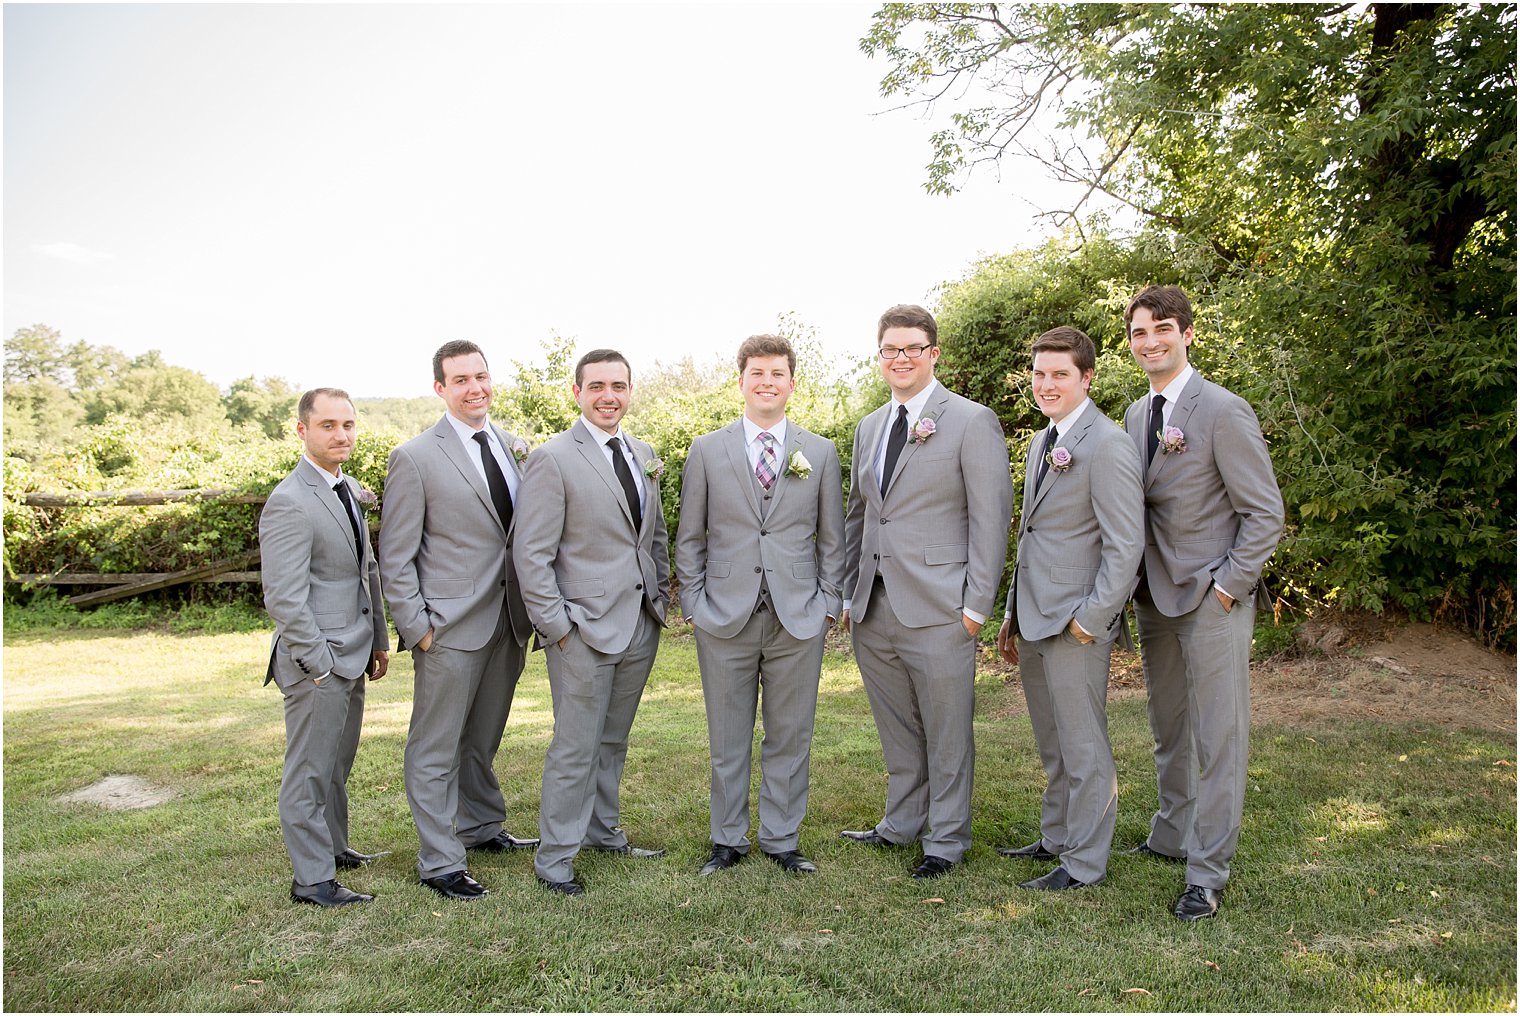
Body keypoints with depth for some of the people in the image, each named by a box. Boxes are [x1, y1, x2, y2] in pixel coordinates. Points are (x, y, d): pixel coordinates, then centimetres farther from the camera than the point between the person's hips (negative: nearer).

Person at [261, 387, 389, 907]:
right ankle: (312, 879, 15)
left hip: (352, 657, 9)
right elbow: (284, 598, -21)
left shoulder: (351, 490, 10)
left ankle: (333, 846, 38)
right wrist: (320, 663, -19)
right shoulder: (290, 503, -18)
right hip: (318, 664, -9)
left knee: (337, 763, 22)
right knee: (310, 771, 4)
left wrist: (379, 640, 16)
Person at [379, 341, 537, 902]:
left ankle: (482, 827, 38)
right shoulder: (415, 458, -8)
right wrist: (416, 628, -12)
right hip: (451, 624, -5)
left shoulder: (516, 447, 7)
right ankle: (439, 863, 15)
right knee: (435, 749, 4)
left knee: (483, 739, 21)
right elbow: (396, 557, -7)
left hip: (509, 621, 6)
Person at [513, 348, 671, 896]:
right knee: (576, 746, 1)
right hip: (585, 627, -6)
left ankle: (603, 830, 36)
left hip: (641, 625, 6)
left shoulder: (643, 454, 11)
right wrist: (555, 625, -14)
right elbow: (532, 554, -11)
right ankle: (554, 857, 16)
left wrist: (662, 596, 12)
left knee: (614, 739, 19)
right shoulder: (553, 459, -9)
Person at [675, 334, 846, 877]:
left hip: (798, 618, 1)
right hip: (726, 616, 0)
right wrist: (694, 603, 0)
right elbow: (689, 537, 8)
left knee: (790, 736, 8)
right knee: (727, 737, 9)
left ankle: (781, 839, 24)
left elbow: (832, 538, 10)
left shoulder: (820, 452, 7)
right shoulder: (707, 450, 5)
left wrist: (827, 603, 2)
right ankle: (728, 840, 24)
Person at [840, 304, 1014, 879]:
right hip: (873, 610, 6)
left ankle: (947, 838, 21)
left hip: (937, 609, -6)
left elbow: (991, 517, -8)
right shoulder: (868, 428, 15)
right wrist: (849, 593, 13)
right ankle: (902, 822, 33)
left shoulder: (971, 422, -5)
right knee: (896, 728, 17)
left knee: (945, 731, 6)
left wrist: (977, 604, -13)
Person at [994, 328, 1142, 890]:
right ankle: (1055, 839, 34)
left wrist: (1092, 618, -19)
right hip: (1034, 619, 9)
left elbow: (1125, 544, -17)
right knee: (1053, 746, 20)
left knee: (1083, 748, 3)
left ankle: (1085, 863, 16)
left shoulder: (1107, 444, -13)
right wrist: (1013, 613, 19)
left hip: (1076, 621, -9)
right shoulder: (1041, 443, 15)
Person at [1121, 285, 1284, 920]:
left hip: (1212, 599, -7)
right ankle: (1170, 837, 34)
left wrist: (1227, 587, -14)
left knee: (1217, 738, 0)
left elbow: (1266, 514, -11)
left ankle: (1208, 873, 10)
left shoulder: (1223, 411, -12)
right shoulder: (1136, 415, 10)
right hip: (1155, 598, 7)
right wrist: (1134, 582, 7)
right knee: (1168, 730, 18)